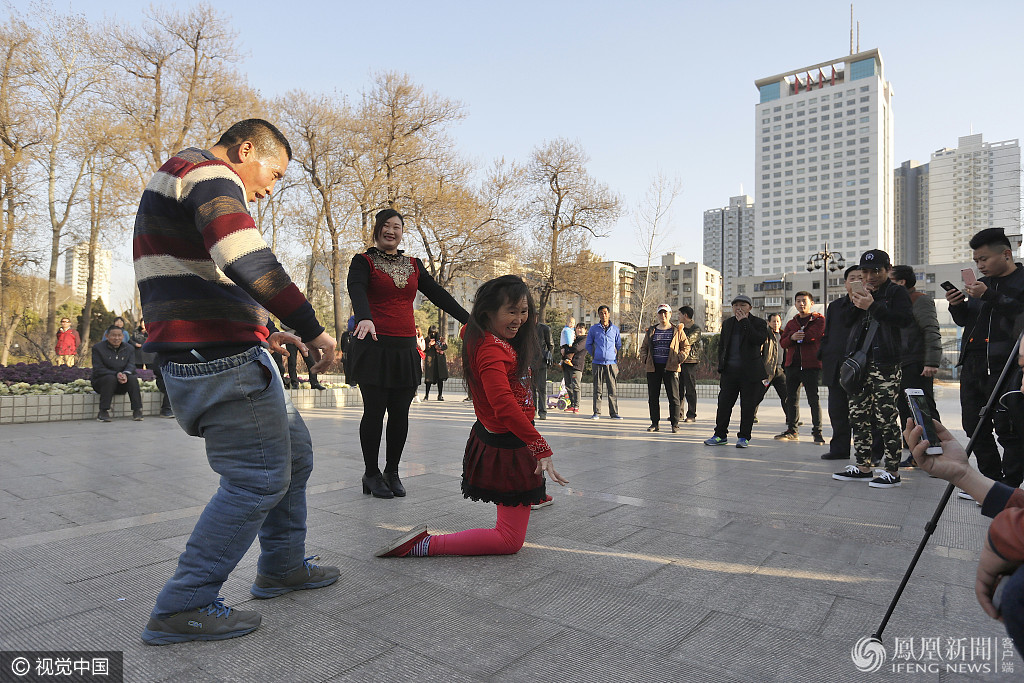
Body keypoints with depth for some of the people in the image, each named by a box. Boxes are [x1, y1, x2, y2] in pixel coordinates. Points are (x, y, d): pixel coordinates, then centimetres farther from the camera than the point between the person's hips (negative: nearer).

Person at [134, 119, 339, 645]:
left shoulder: (183, 180, 27)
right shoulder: (209, 173, -8)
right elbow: (247, 260, -27)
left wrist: (265, 332, 24)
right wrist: (310, 327, -20)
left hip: (227, 352, 11)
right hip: (220, 360, -11)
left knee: (294, 456, 16)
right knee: (260, 479, -6)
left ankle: (282, 567, 28)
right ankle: (182, 608, 6)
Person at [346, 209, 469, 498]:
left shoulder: (413, 265, 16)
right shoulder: (363, 262, 2)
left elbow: (438, 294, 10)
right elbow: (357, 291, -17)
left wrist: (469, 320, 0)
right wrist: (365, 318, -39)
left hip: (406, 347, 4)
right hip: (374, 345, -4)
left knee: (400, 412, 4)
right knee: (375, 411, -1)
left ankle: (392, 472, 19)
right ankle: (371, 474, 15)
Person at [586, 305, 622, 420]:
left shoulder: (615, 329, 9)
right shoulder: (594, 328, 6)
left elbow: (618, 345, 20)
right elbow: (588, 344, 16)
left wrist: (616, 357, 14)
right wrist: (594, 355, 10)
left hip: (611, 363, 1)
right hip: (597, 363, 0)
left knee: (612, 389, 0)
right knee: (598, 389, 2)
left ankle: (614, 413, 6)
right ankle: (597, 413, 7)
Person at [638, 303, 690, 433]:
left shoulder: (677, 331, 6)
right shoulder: (651, 331, 13)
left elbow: (686, 346, 7)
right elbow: (643, 347, 18)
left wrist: (679, 359, -6)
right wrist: (645, 360, 3)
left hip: (670, 368, -3)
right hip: (653, 368, 3)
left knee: (673, 397, -1)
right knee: (653, 397, 4)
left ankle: (675, 424, 7)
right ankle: (655, 423, 13)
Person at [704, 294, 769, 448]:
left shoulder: (759, 323, 0)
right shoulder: (727, 323, 15)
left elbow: (759, 340, -19)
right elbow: (721, 346, 21)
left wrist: (744, 322, -17)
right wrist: (721, 365, 11)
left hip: (749, 371, -4)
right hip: (730, 370, 4)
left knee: (747, 405, 1)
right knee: (724, 403, 4)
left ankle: (744, 437, 12)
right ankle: (720, 435, 13)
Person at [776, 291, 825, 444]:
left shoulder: (819, 319, 3)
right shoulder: (791, 323, 19)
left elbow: (811, 335, -16)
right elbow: (782, 343, 7)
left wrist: (798, 336, -2)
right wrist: (791, 337, -13)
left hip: (811, 365, -5)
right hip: (792, 365, 5)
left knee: (813, 399, -6)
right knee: (791, 399, 8)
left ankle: (817, 432, 2)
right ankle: (792, 431, 16)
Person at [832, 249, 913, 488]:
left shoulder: (896, 292, 2)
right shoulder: (864, 292, 21)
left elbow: (906, 319, -15)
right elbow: (848, 322, 16)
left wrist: (872, 306, -19)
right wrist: (855, 303, -1)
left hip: (885, 363, -7)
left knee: (886, 417, -8)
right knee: (858, 415, 8)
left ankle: (892, 471, 0)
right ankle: (863, 466, 17)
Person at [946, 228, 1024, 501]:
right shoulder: (981, 283, 19)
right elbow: (964, 321, 23)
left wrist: (989, 296, -22)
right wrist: (957, 306, 5)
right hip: (972, 364, 7)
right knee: (975, 426, 11)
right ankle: (991, 481, 23)